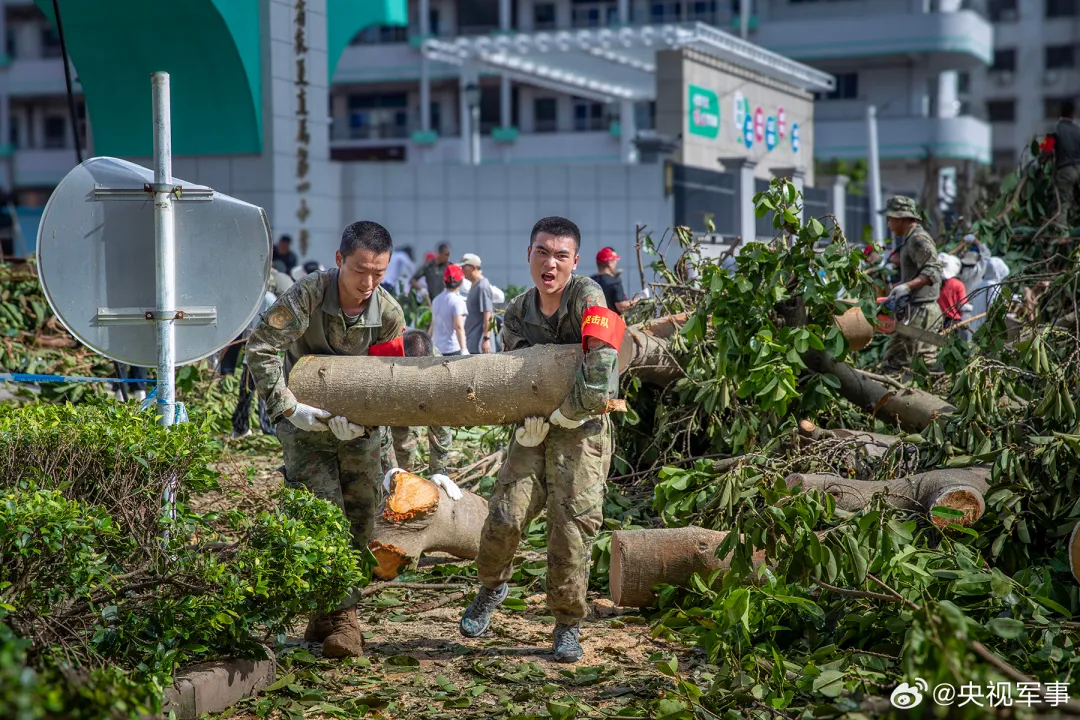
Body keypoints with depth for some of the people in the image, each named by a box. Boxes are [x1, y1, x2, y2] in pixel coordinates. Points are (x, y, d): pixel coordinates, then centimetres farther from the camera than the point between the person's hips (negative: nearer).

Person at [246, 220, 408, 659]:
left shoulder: (390, 314, -12)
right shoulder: (308, 295, -21)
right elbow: (259, 348, -25)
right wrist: (287, 407, -30)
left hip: (358, 429, 3)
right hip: (307, 427, -3)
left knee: (360, 522, 3)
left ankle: (328, 616, 15)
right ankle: (340, 616, -3)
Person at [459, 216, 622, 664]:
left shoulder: (586, 295, -13)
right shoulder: (517, 314, 4)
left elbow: (604, 354, -27)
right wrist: (530, 417, -18)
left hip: (582, 430, -3)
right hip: (533, 427, 4)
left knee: (572, 523, -10)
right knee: (506, 514, -9)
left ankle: (568, 626, 8)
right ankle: (492, 586, 22)